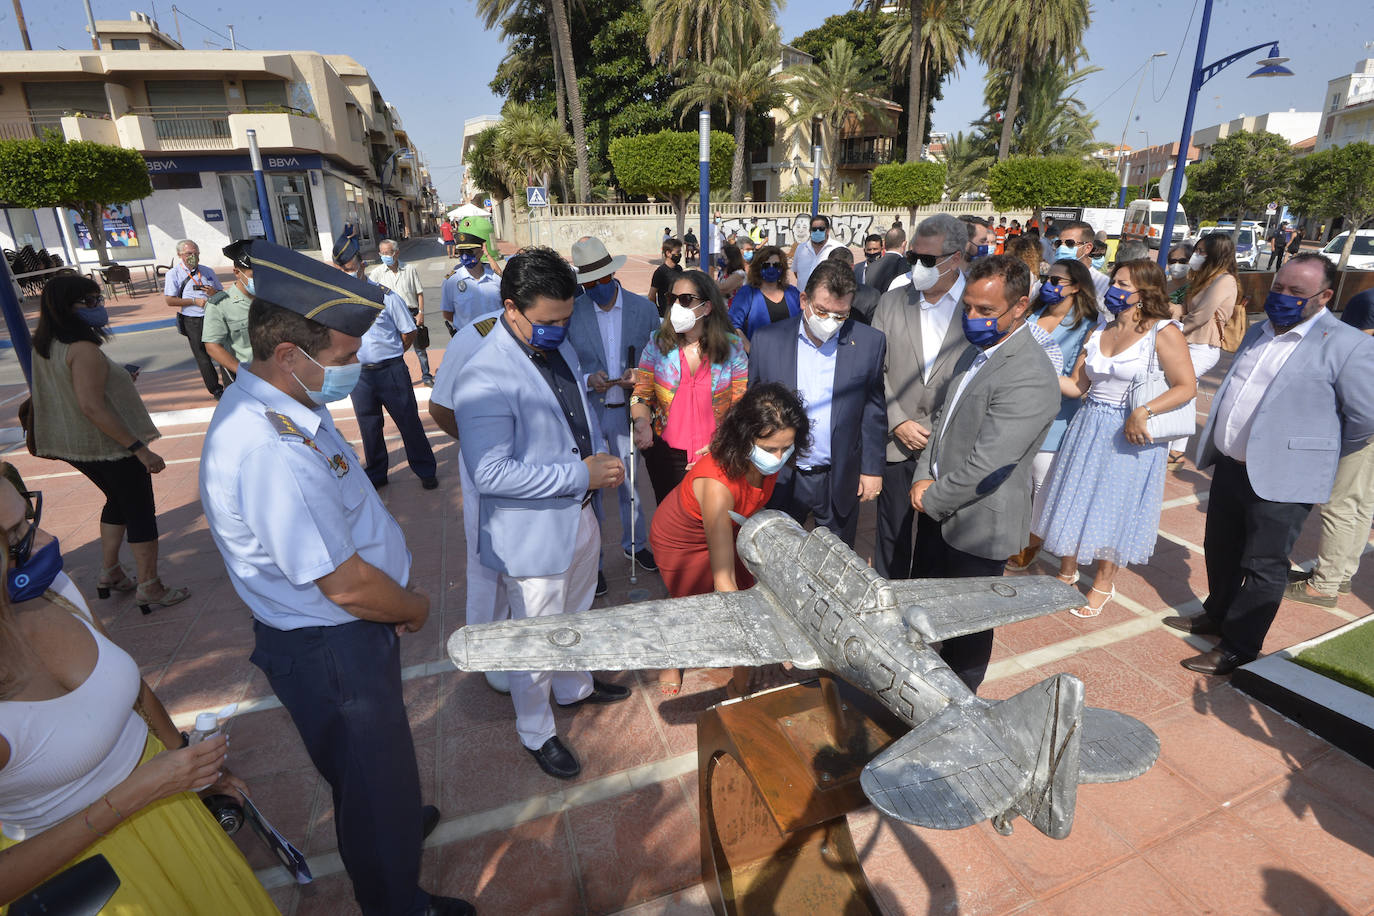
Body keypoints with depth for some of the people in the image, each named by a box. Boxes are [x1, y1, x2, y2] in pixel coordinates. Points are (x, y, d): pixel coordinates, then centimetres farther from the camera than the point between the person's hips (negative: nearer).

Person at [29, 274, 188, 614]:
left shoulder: (44, 346, 6)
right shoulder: (83, 349, -23)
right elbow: (92, 408, -29)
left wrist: (117, 378, 16)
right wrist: (140, 449, -28)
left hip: (76, 446, 9)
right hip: (109, 445, -9)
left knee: (118, 502, 27)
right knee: (140, 513, 2)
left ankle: (110, 574, 35)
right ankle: (149, 589, 10)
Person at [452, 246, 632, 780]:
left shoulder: (559, 345, 2)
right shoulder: (484, 378, -26)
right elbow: (490, 473, -30)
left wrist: (600, 459, -1)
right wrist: (580, 474, -27)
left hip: (580, 516, 8)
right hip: (534, 535, -8)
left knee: (575, 617, 28)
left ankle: (574, 688, 55)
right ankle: (535, 732, 38)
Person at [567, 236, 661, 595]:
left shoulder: (644, 308, -1)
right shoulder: (571, 313, -7)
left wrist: (639, 377, -17)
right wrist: (588, 380, -21)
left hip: (629, 411, 2)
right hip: (588, 414, -2)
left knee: (631, 482, 17)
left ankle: (635, 543, 41)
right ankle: (591, 561, 26)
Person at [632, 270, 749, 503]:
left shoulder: (732, 347, -5)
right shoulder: (658, 343, -2)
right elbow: (641, 394, 2)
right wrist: (642, 423, -18)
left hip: (717, 457, -1)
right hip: (666, 455, 1)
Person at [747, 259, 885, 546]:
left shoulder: (869, 343, -4)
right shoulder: (768, 339, -4)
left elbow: (874, 410, 3)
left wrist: (872, 468, 2)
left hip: (840, 483, 0)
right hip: (780, 480, 0)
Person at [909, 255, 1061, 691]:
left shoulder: (1030, 377, -25)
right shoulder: (977, 351, 6)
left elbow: (985, 463, -27)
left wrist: (932, 499, -13)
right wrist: (925, 477, -2)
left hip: (978, 521, -9)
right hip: (937, 508, 9)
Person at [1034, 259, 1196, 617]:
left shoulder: (1164, 333, -9)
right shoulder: (1100, 332, 8)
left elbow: (1187, 386, -12)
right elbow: (1076, 385, 7)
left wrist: (1143, 412, -24)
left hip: (1129, 435, -5)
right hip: (1088, 428, 5)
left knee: (1114, 509, 6)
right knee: (1075, 501, 11)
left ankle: (1103, 586, 26)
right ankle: (1066, 575, 30)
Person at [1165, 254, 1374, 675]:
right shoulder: (1259, 331, 11)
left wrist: (1317, 454, 1)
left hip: (1280, 479, -7)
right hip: (1229, 466, 7)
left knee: (1263, 567, 5)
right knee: (1220, 552, 20)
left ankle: (1238, 648, 17)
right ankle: (1217, 616, 39)